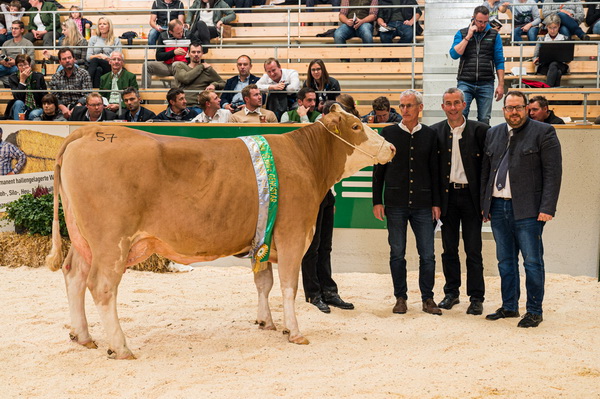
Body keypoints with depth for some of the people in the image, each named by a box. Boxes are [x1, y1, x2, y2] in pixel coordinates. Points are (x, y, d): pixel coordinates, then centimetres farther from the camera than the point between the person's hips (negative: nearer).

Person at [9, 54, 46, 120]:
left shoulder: (39, 76, 0)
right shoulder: (12, 78, -1)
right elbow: (17, 98, -14)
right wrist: (22, 80, -18)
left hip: (36, 108, -1)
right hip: (22, 109, 1)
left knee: (33, 115, -33)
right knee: (18, 103, -30)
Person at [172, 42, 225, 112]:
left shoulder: (208, 69, 15)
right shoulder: (179, 66, 15)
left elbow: (223, 84, 22)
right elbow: (185, 78, -6)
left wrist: (214, 85, 0)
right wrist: (201, 67, 4)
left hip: (199, 107, 0)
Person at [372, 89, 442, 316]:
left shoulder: (429, 135, 7)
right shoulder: (388, 133, 4)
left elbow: (434, 171, 10)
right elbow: (378, 169, 5)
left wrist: (436, 202, 5)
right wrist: (377, 201, 0)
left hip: (422, 204, 1)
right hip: (395, 203, -1)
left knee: (427, 255, 0)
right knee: (397, 253, 4)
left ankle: (427, 298, 11)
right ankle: (400, 298, 14)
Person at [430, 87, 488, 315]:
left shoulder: (479, 130, -3)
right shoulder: (435, 132, 4)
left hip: (471, 196, -2)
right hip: (447, 196, 2)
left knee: (473, 251, 1)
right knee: (449, 249, 10)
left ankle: (476, 298, 9)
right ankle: (451, 293, 23)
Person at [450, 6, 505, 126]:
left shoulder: (494, 35, 9)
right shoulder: (462, 34, 9)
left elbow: (499, 61, 8)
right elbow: (454, 54, -4)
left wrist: (501, 85, 2)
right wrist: (468, 36, -6)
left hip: (486, 84, 1)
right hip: (465, 83, -1)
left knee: (484, 120, 1)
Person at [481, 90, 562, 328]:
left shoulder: (543, 132, -3)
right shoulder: (493, 134, 14)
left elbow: (553, 173, -7)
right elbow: (485, 171, 17)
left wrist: (547, 208, -14)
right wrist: (485, 204, 10)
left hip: (527, 210, -5)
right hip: (498, 208, 5)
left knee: (532, 261, -1)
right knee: (505, 261, 12)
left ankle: (534, 311, 8)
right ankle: (509, 307, 22)